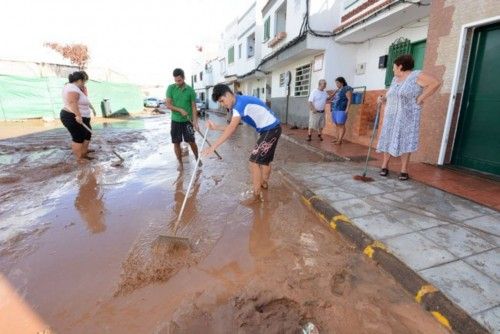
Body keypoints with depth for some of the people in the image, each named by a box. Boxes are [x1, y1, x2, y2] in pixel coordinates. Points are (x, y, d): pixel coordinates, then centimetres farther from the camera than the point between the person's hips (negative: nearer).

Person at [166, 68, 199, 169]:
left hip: (187, 121, -1)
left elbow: (193, 106, -3)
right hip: (175, 120, 1)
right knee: (176, 143, 4)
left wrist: (195, 121, -12)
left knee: (191, 142, 1)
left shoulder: (190, 90, -3)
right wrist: (180, 110, -19)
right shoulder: (170, 88, -3)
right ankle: (180, 162, 19)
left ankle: (197, 158, 24)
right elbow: (168, 105, -5)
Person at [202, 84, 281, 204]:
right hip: (271, 129, 10)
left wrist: (213, 147, -33)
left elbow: (231, 128, -31)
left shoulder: (240, 103, -21)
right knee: (265, 158, 24)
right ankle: (264, 183, 44)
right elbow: (233, 127, 9)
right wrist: (215, 127, -3)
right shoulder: (239, 104, 10)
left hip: (271, 129, -10)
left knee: (254, 160, -10)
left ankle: (256, 195, -1)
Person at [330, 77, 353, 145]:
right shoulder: (337, 90, 20)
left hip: (341, 110, -8)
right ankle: (337, 138, 10)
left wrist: (347, 109, -17)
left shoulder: (347, 89, -2)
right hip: (334, 109, 8)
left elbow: (349, 99, -10)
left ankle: (340, 140, -10)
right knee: (337, 125, 7)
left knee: (341, 125, -9)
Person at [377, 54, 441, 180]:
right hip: (392, 116, 6)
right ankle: (385, 166, 11)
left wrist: (420, 99, -15)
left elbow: (435, 83, -14)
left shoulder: (416, 75, -7)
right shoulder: (395, 79, 13)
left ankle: (404, 170, 1)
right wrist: (383, 99, 2)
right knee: (389, 140, 4)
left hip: (407, 117, -6)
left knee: (405, 142, -5)